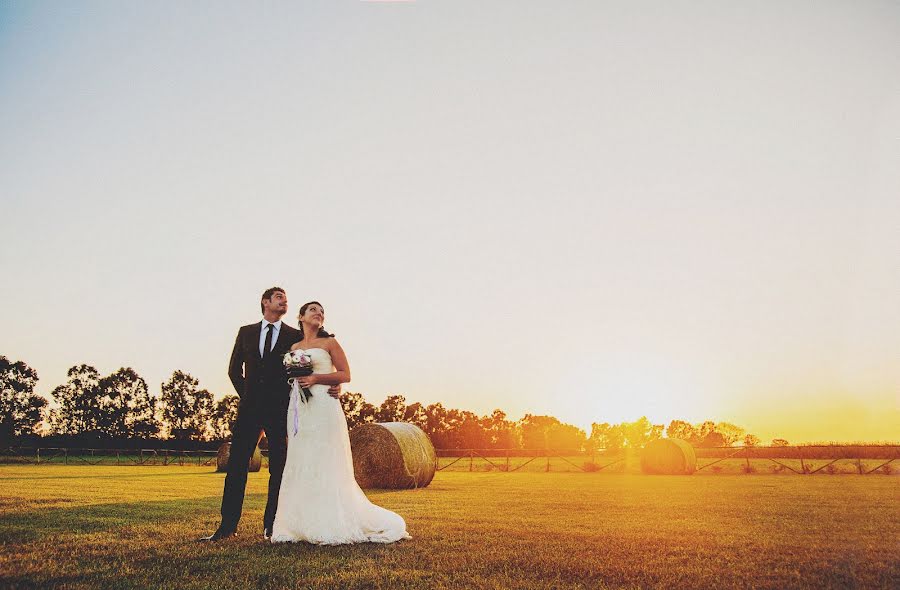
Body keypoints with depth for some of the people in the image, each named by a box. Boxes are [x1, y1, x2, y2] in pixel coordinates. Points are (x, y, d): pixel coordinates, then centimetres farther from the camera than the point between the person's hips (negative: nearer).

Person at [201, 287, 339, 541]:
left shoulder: (296, 336, 7)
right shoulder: (246, 332, 12)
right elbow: (234, 369, 15)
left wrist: (331, 387, -14)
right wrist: (247, 395, 6)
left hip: (281, 409, -1)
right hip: (250, 407, 1)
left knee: (278, 468, 2)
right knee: (237, 464, -2)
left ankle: (271, 525, 11)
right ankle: (227, 526, 3)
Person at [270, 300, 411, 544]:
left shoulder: (329, 342, 4)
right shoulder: (294, 347, 18)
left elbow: (345, 375, -1)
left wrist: (315, 378, -12)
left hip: (323, 405, -5)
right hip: (298, 408, 5)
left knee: (326, 464, -7)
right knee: (299, 465, 3)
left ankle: (331, 525, -1)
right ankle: (304, 524, 9)